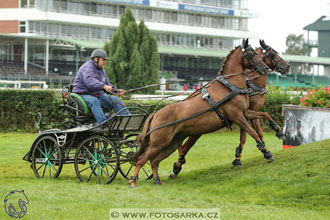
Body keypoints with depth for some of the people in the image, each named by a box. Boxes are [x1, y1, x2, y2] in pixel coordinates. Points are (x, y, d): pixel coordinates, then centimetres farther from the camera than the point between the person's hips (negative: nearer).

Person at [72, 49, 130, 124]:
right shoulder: (87, 67, -14)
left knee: (115, 99, -11)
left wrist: (116, 90, 1)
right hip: (83, 95, -8)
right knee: (94, 101, -39)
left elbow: (107, 84, 21)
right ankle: (104, 123, -56)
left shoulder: (101, 70, 17)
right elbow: (90, 81, -33)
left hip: (98, 95, 8)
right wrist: (104, 86, -45)